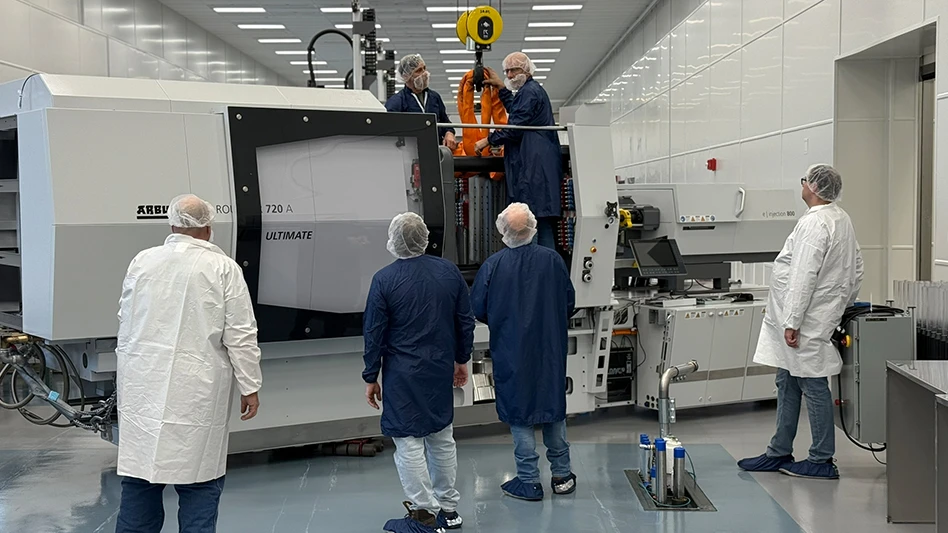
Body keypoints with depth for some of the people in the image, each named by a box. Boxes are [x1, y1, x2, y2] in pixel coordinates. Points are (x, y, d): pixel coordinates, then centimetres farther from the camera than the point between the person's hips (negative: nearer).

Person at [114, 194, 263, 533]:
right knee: (199, 482, 4)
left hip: (143, 388, 4)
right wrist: (250, 387, 2)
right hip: (195, 393, -4)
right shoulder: (223, 268, -7)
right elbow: (240, 335, -6)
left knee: (139, 477, 11)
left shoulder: (142, 261, 4)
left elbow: (125, 322, 14)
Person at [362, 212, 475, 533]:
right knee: (442, 438, 17)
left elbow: (374, 334, -9)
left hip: (403, 376, -5)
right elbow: (466, 320, 6)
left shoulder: (384, 280, -13)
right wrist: (462, 359, 18)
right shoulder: (448, 271, -1)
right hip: (441, 371, 5)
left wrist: (371, 377, 1)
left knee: (409, 443, 3)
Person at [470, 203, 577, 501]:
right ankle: (561, 475, 24)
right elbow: (569, 304, 2)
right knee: (554, 408, 16)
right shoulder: (553, 260, -8)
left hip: (511, 353, -3)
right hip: (550, 351, 3)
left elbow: (478, 310, -7)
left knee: (519, 413, 7)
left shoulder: (493, 266, -15)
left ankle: (529, 482, 11)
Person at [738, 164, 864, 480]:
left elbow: (804, 277, -23)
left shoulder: (814, 223, -19)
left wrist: (792, 322, -21)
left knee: (813, 387, -2)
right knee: (787, 384, 16)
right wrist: (844, 303, 27)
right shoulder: (842, 219, 13)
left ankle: (822, 461, 6)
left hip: (806, 323, -11)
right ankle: (779, 454, 24)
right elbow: (856, 269, 19)